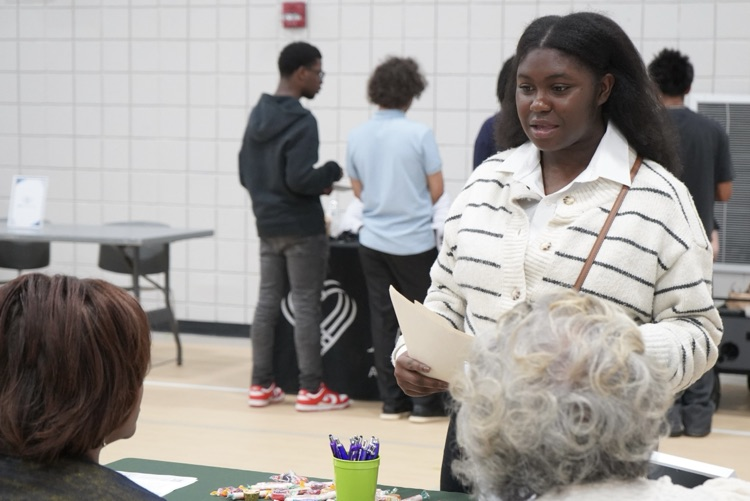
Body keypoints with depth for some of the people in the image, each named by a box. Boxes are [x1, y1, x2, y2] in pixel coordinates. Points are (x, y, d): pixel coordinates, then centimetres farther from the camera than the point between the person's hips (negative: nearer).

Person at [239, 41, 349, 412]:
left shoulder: (257, 116, 9)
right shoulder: (300, 122, -17)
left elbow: (245, 174, 13)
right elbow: (299, 179, -23)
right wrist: (331, 173, -6)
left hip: (267, 225, 8)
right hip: (301, 227, -8)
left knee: (268, 301, 11)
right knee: (306, 306, -2)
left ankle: (261, 385, 15)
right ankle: (311, 390, 2)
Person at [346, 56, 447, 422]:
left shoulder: (357, 136, 0)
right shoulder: (419, 134, -12)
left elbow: (358, 190, 9)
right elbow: (436, 189, -6)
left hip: (373, 240, 4)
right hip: (414, 241, -4)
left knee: (383, 320, 10)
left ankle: (391, 401, 14)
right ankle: (425, 403, 7)